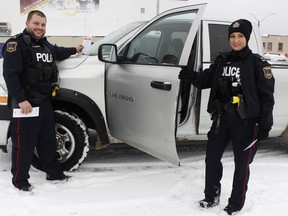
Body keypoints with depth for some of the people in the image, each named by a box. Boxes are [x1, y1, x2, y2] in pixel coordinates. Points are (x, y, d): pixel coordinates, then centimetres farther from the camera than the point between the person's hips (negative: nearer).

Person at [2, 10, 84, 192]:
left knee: (48, 140, 17)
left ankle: (54, 173, 30)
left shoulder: (45, 45, 15)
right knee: (24, 143, -1)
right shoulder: (16, 44, -12)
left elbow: (57, 52, 40)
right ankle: (19, 180, 12)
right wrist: (21, 100, -25)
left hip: (44, 101, 9)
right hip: (26, 103, -9)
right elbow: (10, 74, -20)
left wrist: (74, 50, 38)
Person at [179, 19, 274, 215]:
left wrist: (265, 124, -13)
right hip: (222, 118, 5)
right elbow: (206, 80, 8)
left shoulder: (257, 63, -7)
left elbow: (267, 95, -8)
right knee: (212, 157, 12)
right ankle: (211, 197, 31)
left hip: (246, 121, -5)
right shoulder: (222, 61, 8)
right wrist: (192, 76, -14)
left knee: (242, 164, 6)